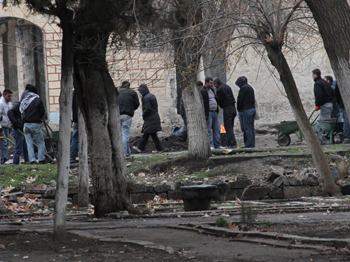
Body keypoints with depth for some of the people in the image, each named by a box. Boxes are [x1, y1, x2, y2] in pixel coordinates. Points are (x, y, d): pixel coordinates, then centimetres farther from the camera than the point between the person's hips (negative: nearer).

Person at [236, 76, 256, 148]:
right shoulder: (250, 88, 17)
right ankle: (252, 144, 10)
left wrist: (239, 110, 0)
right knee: (251, 128, 9)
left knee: (247, 128, -8)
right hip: (253, 109, 9)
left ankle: (248, 144, -10)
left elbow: (240, 100, -12)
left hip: (246, 110, -9)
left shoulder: (243, 88, -11)